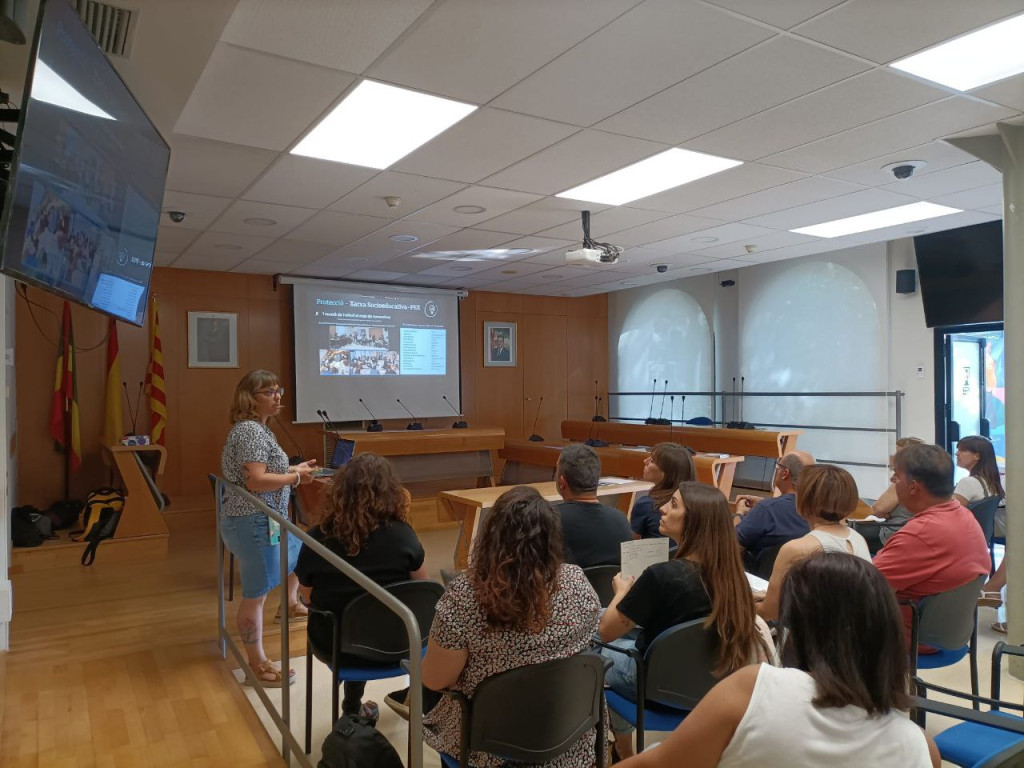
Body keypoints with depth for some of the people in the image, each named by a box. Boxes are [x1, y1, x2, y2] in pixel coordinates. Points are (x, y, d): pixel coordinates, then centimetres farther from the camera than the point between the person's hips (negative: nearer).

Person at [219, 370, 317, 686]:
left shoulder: (257, 428, 13)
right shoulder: (250, 430, -20)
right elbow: (255, 481, -28)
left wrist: (293, 469, 11)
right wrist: (295, 476, -17)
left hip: (266, 520, 11)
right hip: (254, 523, -11)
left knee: (298, 552, 32)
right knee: (256, 593, -2)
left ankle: (289, 605, 54)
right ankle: (258, 663, 8)